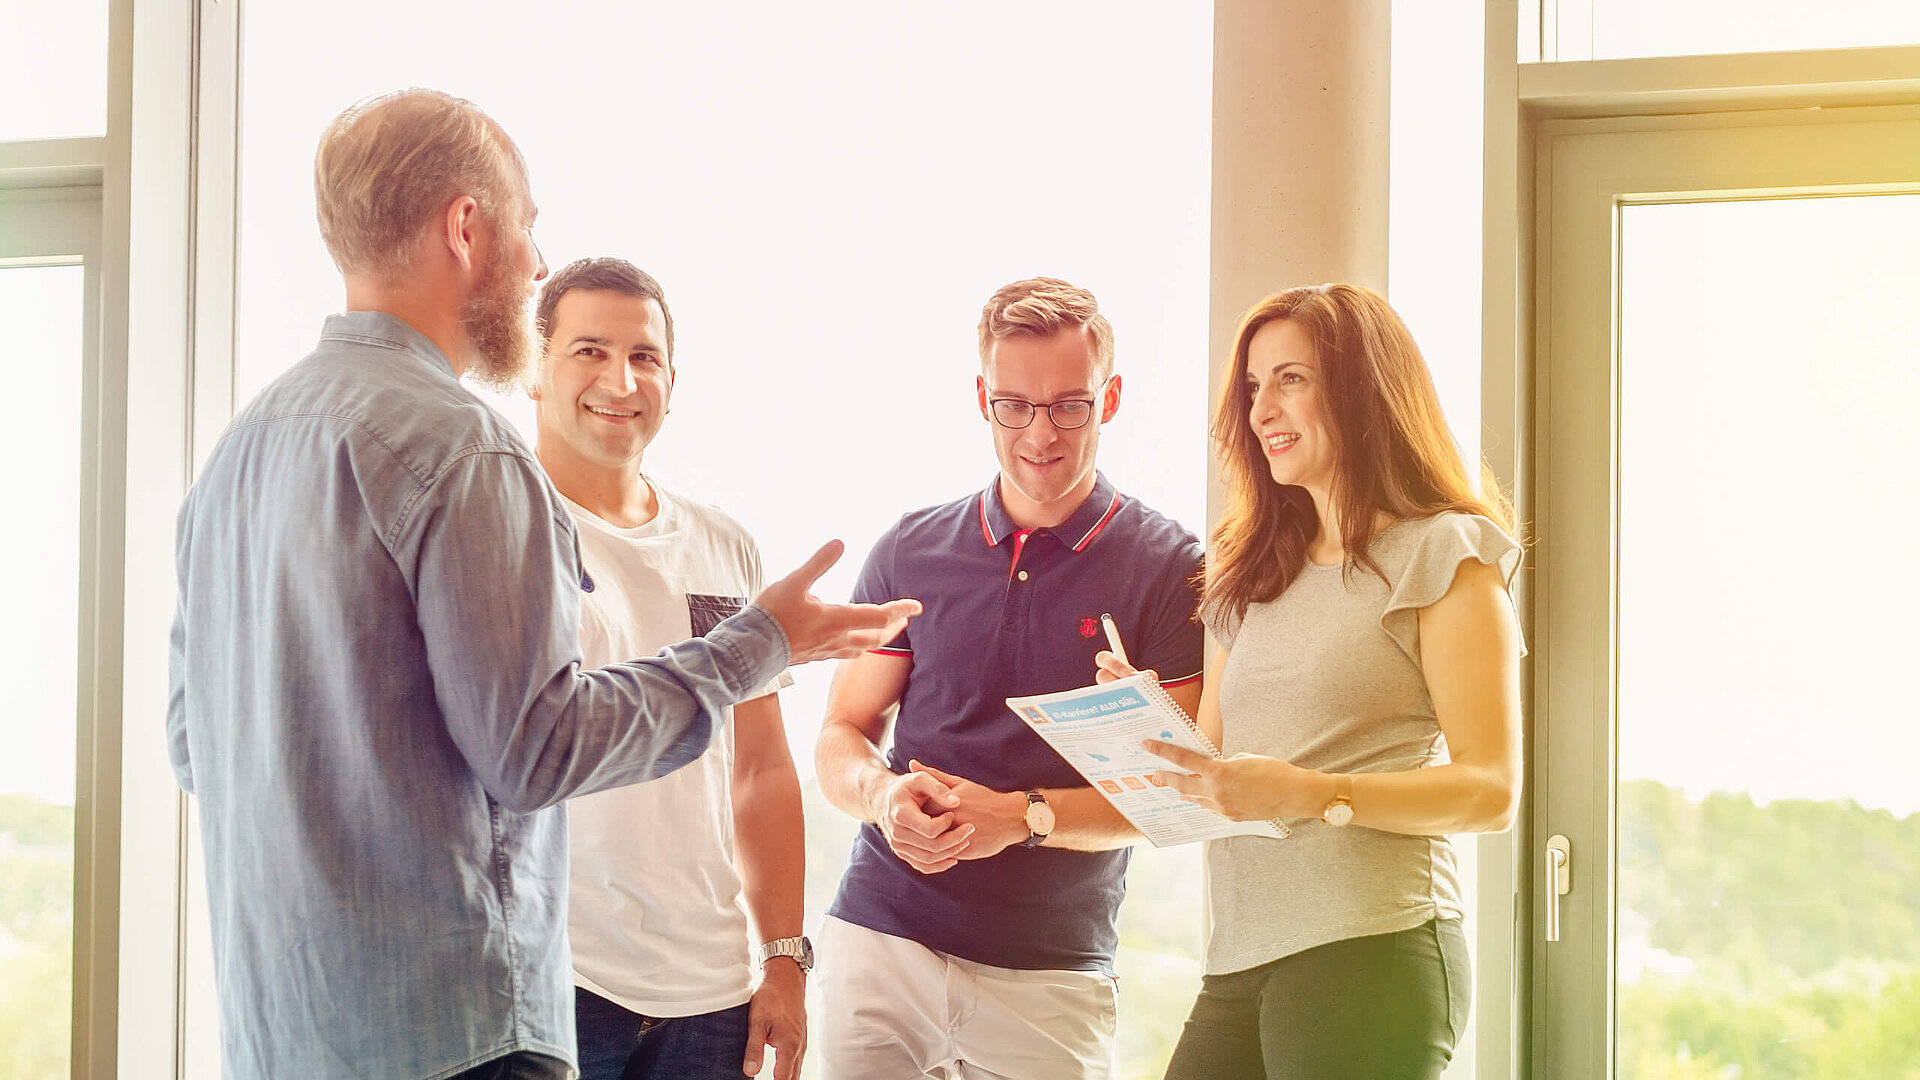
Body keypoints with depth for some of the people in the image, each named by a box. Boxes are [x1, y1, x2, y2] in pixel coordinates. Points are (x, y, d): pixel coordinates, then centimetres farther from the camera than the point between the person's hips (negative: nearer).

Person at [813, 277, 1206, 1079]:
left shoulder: (1169, 569, -1)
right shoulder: (912, 552, 9)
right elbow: (841, 735, 13)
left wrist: (1026, 816, -18)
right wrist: (883, 792, -10)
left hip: (1050, 975, -2)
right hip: (881, 940, 2)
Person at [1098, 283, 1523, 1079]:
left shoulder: (1441, 557, 1)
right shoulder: (1256, 580, 21)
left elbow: (1490, 790, -8)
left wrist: (1312, 795, -20)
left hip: (1368, 953, -6)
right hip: (1239, 968, 6)